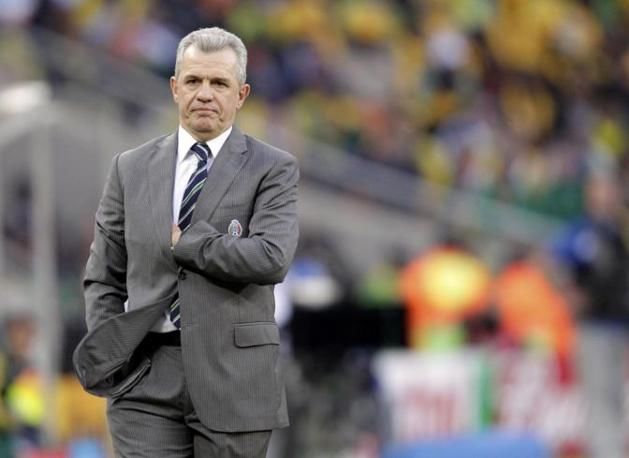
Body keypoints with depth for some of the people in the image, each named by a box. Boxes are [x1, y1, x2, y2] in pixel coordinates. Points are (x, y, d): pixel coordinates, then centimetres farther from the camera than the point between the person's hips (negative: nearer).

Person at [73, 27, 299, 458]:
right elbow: (103, 277, 14)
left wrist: (182, 242, -9)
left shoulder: (273, 169, 1)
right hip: (144, 377, 2)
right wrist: (108, 357, 1)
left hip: (233, 376, -2)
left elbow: (272, 259, -16)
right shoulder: (131, 169, 11)